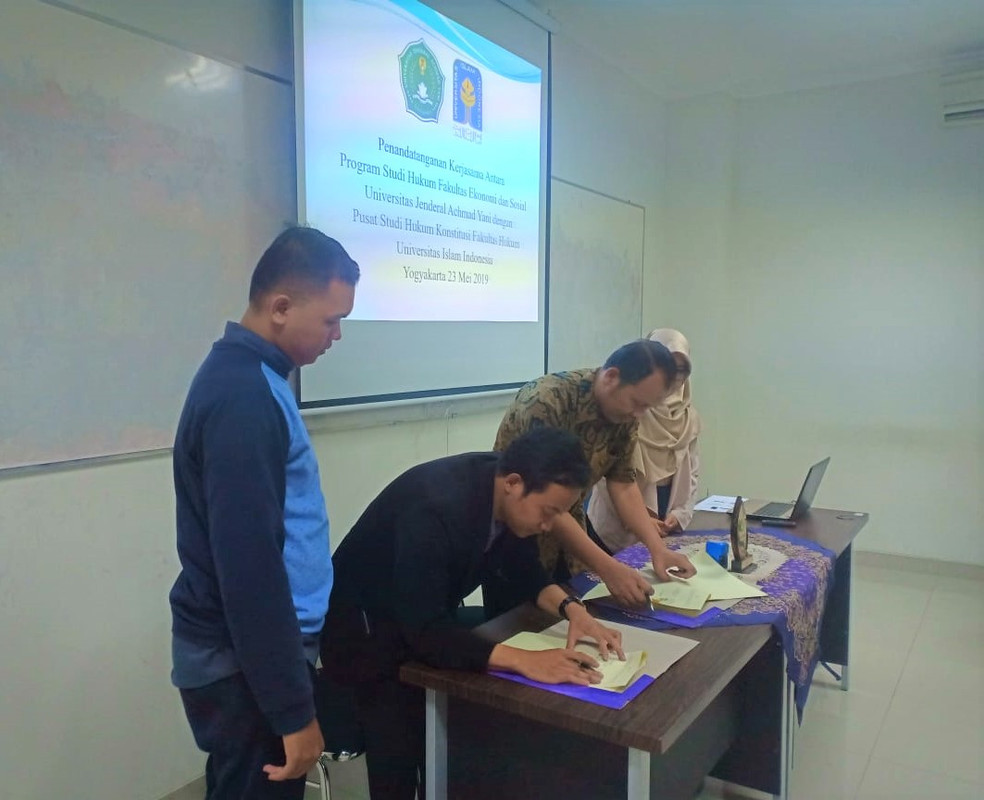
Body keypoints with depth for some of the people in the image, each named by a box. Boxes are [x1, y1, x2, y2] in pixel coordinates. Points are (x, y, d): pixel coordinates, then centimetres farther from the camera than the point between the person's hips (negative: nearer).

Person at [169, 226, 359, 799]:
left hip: (247, 652, 9)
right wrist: (294, 710, -20)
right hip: (246, 663, -9)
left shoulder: (251, 376, 7)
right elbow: (248, 566, -26)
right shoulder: (242, 397, -24)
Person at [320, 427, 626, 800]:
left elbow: (523, 569, 0)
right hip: (364, 629, -7)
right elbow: (423, 630, -36)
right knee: (401, 753, -15)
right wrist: (523, 660, -41)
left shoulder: (506, 494, -13)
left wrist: (570, 608, -17)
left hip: (427, 618, 7)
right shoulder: (435, 507, -35)